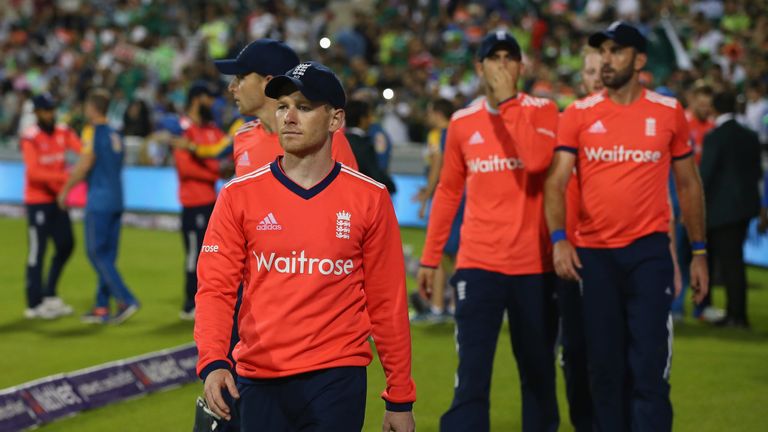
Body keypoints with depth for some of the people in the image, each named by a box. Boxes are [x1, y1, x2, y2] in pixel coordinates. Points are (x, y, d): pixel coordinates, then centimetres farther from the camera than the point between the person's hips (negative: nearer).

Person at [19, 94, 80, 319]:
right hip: (37, 201, -7)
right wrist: (64, 176, -37)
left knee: (66, 245, 11)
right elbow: (34, 172, -26)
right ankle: (34, 304, 5)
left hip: (58, 199, 7)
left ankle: (49, 294, 25)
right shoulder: (30, 138, -16)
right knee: (37, 251, -3)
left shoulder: (64, 132, 2)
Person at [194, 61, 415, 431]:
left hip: (337, 380, -1)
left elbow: (387, 303, 3)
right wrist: (213, 362, -18)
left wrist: (400, 399, 4)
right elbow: (215, 288, -1)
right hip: (259, 381, 2)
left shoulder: (369, 198, 2)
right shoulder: (239, 196, 3)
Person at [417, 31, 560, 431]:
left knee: (538, 372, 10)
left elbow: (536, 159, -20)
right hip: (478, 263, 1)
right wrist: (430, 258, 12)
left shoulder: (541, 111, 1)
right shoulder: (462, 122, 8)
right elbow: (448, 192, 14)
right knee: (471, 376, -9)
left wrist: (507, 104, -16)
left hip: (534, 263, -1)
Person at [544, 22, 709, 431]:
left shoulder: (669, 112, 4)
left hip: (649, 251, -1)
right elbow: (556, 182, -3)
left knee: (649, 367, -6)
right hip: (593, 254, 1)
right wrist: (559, 239, -19)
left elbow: (688, 184, 12)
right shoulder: (579, 114, 3)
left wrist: (699, 252, 10)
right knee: (603, 367, 8)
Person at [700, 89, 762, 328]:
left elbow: (704, 175, -14)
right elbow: (758, 172, 9)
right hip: (745, 205, 7)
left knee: (730, 261, -3)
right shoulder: (750, 136, 6)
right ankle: (735, 312, 18)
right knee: (734, 260, 14)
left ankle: (737, 315, -1)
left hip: (721, 208, -7)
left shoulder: (714, 138, -14)